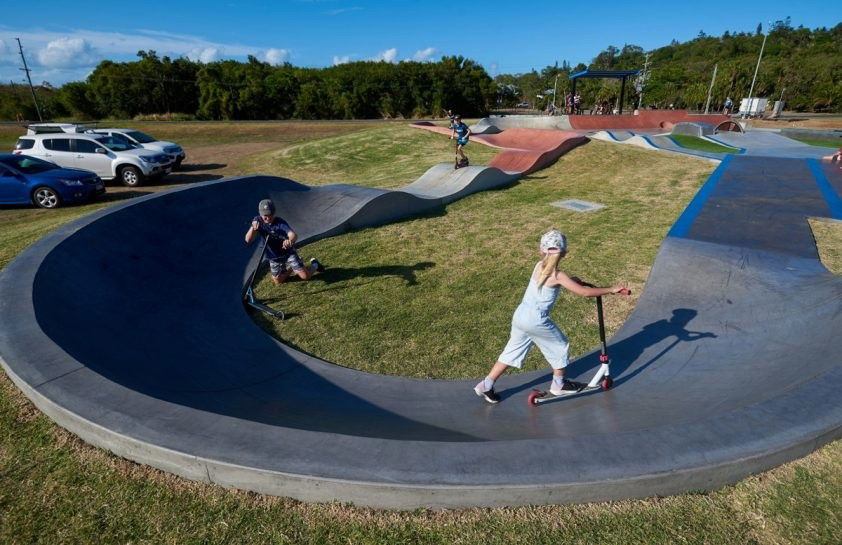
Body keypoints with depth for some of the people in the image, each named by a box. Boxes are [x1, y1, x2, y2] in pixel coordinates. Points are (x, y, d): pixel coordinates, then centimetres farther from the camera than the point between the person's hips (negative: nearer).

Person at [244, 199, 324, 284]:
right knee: (277, 280, 15)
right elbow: (248, 240, -20)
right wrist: (253, 228, -40)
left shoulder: (280, 222, -26)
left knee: (305, 276, -8)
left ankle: (314, 264, 25)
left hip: (288, 252, -4)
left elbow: (293, 235, -45)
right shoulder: (258, 221, -15)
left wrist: (290, 241, -70)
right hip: (273, 257, 4)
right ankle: (290, 267, 41)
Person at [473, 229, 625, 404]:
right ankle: (558, 384, 33)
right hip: (536, 321, -7)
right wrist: (611, 289, -4)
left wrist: (570, 281, 18)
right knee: (560, 346, 17)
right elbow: (585, 292, -13)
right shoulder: (558, 275, -14)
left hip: (520, 315, 7)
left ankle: (486, 386, 18)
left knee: (512, 352, 16)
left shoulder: (539, 266, 5)